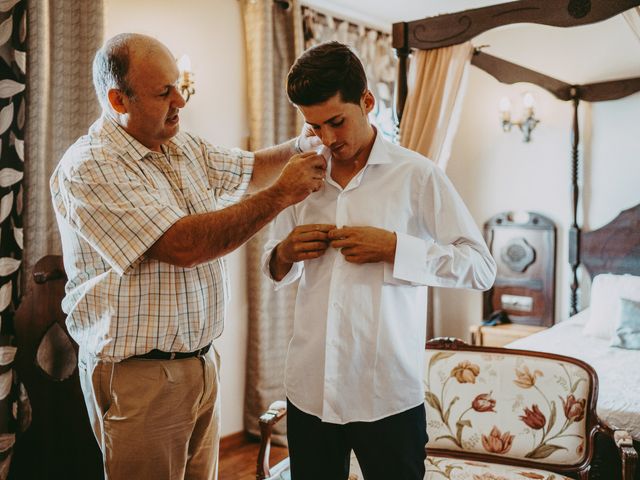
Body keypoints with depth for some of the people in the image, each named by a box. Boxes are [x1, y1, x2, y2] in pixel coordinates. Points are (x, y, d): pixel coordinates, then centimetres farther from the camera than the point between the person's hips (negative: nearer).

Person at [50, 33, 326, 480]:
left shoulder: (186, 147, 7)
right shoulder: (87, 169, -18)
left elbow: (252, 167, 20)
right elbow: (184, 246, -27)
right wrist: (281, 194, -23)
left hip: (202, 359, 7)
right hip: (138, 375, -7)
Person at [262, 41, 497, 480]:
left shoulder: (416, 175, -5)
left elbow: (481, 267, -7)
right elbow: (276, 270, 18)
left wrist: (393, 248, -17)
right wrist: (285, 254, -5)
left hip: (388, 395, -3)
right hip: (309, 391, 4)